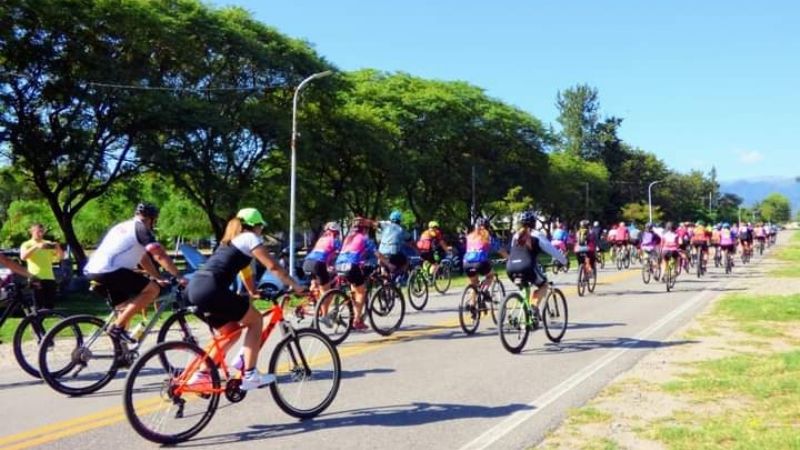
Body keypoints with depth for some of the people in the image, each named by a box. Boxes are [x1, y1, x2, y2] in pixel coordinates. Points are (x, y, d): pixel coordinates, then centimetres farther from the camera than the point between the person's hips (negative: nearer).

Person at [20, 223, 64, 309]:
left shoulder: (49, 244, 14)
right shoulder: (27, 244, 4)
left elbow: (61, 257, 10)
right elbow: (23, 257, -16)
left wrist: (58, 247, -10)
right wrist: (36, 246, -24)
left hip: (50, 278, 3)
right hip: (36, 279, -3)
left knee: (50, 305, 5)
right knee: (38, 306, -4)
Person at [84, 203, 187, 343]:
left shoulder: (123, 227, 28)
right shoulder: (141, 228, 0)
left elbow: (143, 259, 31)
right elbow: (160, 255, -9)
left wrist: (158, 277, 31)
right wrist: (179, 277, -3)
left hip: (91, 271, 10)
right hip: (108, 271, -10)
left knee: (126, 307, 21)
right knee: (153, 289, -8)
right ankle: (117, 327, -10)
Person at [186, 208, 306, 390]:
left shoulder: (231, 240, 30)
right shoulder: (250, 238, 6)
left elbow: (242, 267, 38)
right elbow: (273, 267, -1)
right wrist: (296, 286, 5)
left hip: (194, 288, 9)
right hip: (211, 289, -9)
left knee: (232, 331, 21)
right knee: (255, 320, 6)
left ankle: (201, 374, 19)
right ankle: (249, 375, 3)